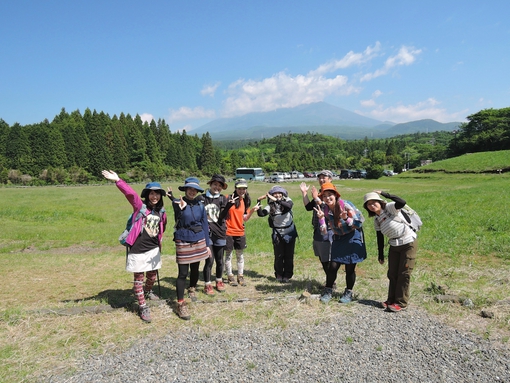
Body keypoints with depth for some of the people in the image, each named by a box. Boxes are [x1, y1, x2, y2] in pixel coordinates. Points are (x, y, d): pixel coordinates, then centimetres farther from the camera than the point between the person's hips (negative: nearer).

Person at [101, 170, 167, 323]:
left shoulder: (161, 212, 4)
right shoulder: (140, 206, -9)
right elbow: (130, 193, -26)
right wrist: (118, 181, -40)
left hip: (154, 249, 5)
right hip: (138, 250, -5)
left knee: (152, 275, 20)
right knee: (139, 278, 6)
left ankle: (148, 292, 51)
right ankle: (142, 306, 18)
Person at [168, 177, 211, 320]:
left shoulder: (200, 204, 2)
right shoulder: (178, 203, -9)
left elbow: (204, 224, 7)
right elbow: (179, 221, -28)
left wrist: (207, 244, 7)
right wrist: (181, 208, -48)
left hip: (199, 241, 4)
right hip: (183, 242, -4)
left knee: (195, 269, 18)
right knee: (183, 273, -3)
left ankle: (192, 289, 45)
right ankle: (180, 304, 4)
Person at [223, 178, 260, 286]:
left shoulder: (246, 201, 6)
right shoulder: (229, 199, -9)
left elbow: (245, 219, 7)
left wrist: (252, 210, -5)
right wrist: (228, 204, -26)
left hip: (240, 232, 4)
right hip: (228, 232, -4)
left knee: (240, 255, 12)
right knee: (228, 255, 7)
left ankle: (240, 276, 24)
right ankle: (230, 276, 21)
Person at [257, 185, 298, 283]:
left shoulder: (287, 201, -6)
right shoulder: (271, 206, -5)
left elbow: (289, 206, -30)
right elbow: (261, 214, -17)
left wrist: (276, 200, -37)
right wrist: (258, 201, -25)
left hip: (289, 232, 0)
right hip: (277, 234, 0)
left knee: (289, 255, 6)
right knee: (278, 256, 4)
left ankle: (287, 275, 21)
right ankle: (279, 275, 22)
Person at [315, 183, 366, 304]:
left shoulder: (346, 205, -20)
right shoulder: (325, 210, -8)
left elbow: (359, 223, -18)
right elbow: (324, 231, -8)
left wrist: (346, 218, -34)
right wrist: (321, 218, -23)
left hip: (353, 237, -3)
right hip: (338, 239, 3)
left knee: (350, 267, 1)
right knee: (333, 266, -1)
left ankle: (348, 293, 21)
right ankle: (328, 291, 18)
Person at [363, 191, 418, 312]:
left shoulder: (389, 208, -15)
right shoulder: (376, 220, 4)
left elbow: (402, 202, -35)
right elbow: (380, 238, 10)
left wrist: (384, 194, -27)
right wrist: (381, 255, 10)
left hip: (409, 244, -7)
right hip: (394, 246, 7)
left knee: (404, 273, -1)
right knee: (392, 273, 11)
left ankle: (401, 303, 11)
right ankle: (392, 300, 25)